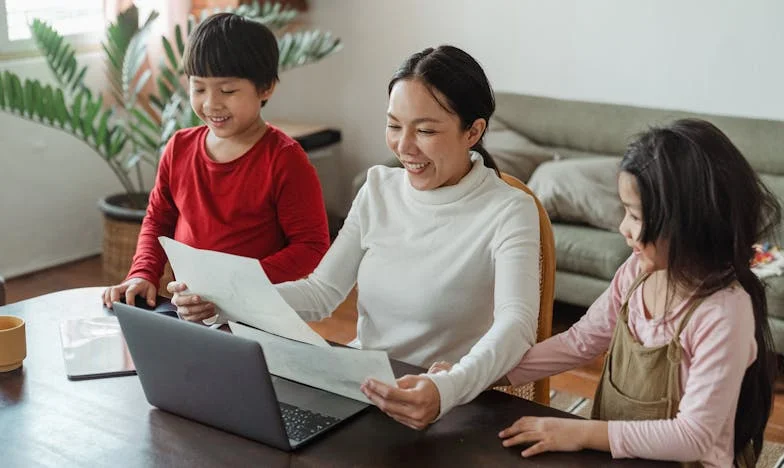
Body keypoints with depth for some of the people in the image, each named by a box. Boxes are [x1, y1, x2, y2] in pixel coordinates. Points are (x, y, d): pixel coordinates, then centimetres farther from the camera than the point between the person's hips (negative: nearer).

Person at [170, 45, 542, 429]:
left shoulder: (508, 212, -12)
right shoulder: (379, 188, 5)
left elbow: (516, 323, -27)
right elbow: (322, 292, 4)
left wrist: (447, 390, -47)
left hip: (455, 405, -5)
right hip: (359, 383, 5)